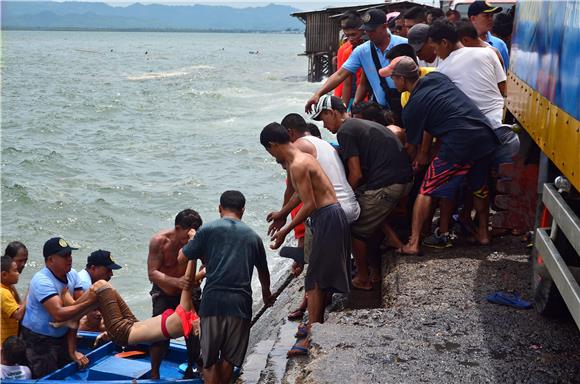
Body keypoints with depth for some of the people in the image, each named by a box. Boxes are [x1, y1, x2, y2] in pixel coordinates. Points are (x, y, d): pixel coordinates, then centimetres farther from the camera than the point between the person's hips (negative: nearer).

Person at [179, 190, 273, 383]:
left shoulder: (208, 230, 2)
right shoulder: (253, 236, 12)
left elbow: (182, 257, 6)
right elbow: (263, 272, 25)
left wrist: (191, 239, 27)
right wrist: (266, 293, 45)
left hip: (213, 301, -2)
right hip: (241, 302, 2)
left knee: (210, 360, 7)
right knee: (229, 358, 16)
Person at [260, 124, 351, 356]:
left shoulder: (297, 165, -17)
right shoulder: (302, 157, 14)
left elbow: (310, 205, -21)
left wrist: (285, 231, -15)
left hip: (327, 218, -10)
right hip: (329, 216, 10)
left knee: (315, 278, -7)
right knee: (321, 276, 19)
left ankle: (311, 337, -4)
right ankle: (316, 323, 32)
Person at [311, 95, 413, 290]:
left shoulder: (345, 130, -6)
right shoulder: (366, 124, 22)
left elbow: (356, 174, -11)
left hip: (385, 185, -9)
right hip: (405, 180, 9)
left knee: (357, 230, 7)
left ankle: (363, 279, 19)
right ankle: (392, 236, 18)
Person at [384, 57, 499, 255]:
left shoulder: (412, 108, -2)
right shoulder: (436, 77, 14)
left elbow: (412, 146, 7)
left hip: (458, 143, -7)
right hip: (486, 135, 7)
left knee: (427, 191, 4)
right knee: (479, 188, 26)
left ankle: (413, 244, 3)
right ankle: (483, 233, 38)